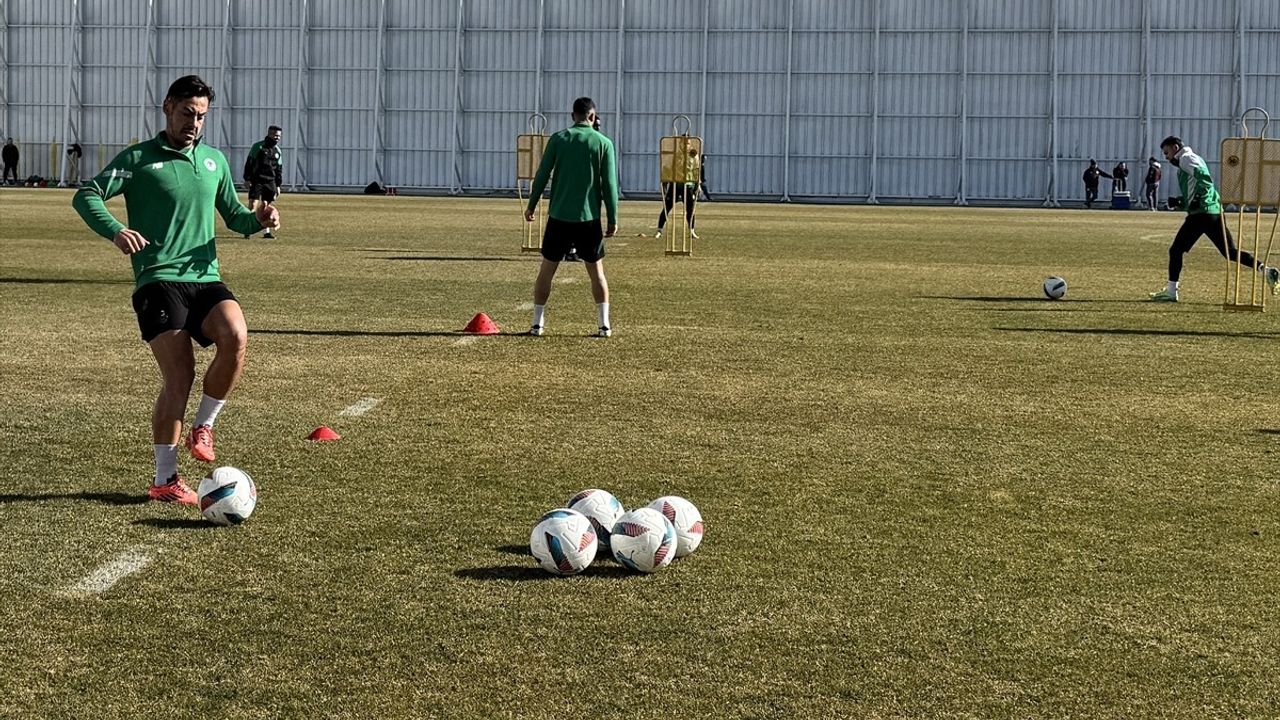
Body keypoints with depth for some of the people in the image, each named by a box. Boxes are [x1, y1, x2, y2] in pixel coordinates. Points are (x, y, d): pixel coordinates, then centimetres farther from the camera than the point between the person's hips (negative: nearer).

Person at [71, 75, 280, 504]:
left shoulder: (214, 160, 18)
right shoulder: (138, 159, 3)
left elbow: (233, 216, 26)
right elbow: (85, 196, -5)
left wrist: (259, 220, 2)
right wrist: (115, 230, -24)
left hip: (206, 278, 4)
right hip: (158, 280, -4)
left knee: (235, 337, -26)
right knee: (179, 377, -13)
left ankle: (203, 426, -3)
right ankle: (165, 480, 0)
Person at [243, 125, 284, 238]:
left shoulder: (277, 150, 12)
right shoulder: (258, 146, -4)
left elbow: (279, 169, 18)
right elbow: (249, 163, -5)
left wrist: (278, 185, 14)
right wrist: (247, 179, -11)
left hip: (270, 182, 5)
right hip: (256, 181, -5)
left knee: (266, 206, 6)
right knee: (253, 204, -11)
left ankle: (266, 231, 11)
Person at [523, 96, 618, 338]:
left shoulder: (558, 139, 0)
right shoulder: (603, 143, -1)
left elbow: (542, 174, 0)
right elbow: (609, 184, -3)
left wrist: (531, 205, 11)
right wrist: (613, 220, 2)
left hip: (559, 216, 0)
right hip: (589, 218, 0)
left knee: (546, 269, 9)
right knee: (596, 271, 10)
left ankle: (537, 324, 9)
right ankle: (604, 325, 6)